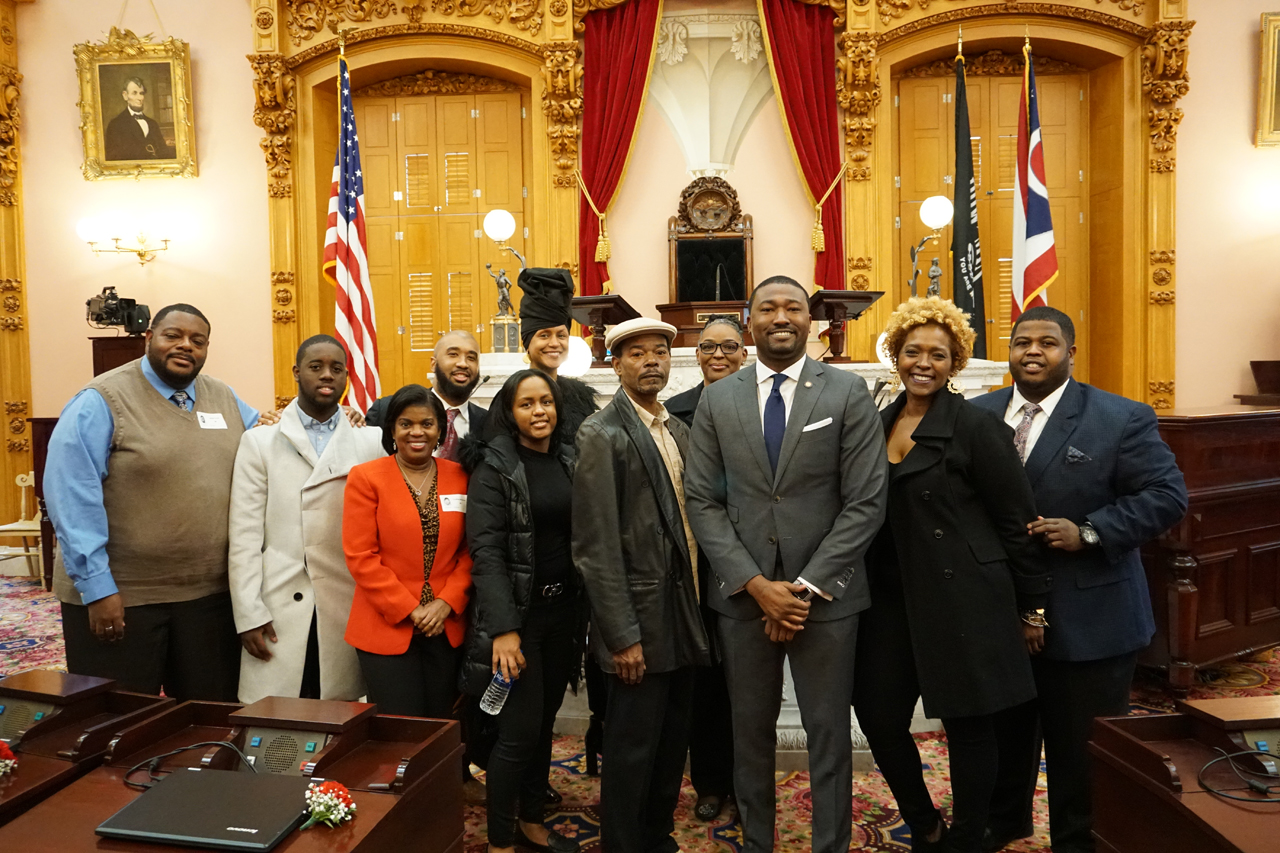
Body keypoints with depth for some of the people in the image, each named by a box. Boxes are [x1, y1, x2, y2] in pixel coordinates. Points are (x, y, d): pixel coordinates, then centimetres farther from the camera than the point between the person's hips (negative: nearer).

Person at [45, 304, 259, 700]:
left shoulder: (224, 398, 8)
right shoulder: (101, 402, -9)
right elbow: (72, 501, -13)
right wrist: (97, 587, -17)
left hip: (210, 593, 5)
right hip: (119, 595, -4)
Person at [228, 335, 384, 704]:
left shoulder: (372, 443, 6)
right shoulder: (259, 443, 5)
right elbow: (244, 536, 1)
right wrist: (249, 615, -5)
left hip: (346, 615, 1)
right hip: (279, 613, 0)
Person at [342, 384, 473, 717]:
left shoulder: (459, 478, 6)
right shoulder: (365, 478, -3)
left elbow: (469, 551, 6)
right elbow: (360, 557, -7)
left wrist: (446, 603, -8)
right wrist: (410, 610, -11)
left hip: (446, 628, 3)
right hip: (387, 628, -3)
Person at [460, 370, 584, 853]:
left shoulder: (570, 461, 7)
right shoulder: (493, 467, -9)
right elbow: (486, 550, -15)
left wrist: (584, 611, 4)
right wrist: (504, 628, -22)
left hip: (564, 609, 5)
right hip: (517, 612, -5)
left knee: (545, 722, 15)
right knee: (519, 731, -1)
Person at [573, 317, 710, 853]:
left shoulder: (678, 430, 10)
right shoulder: (602, 435, -12)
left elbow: (689, 516, 12)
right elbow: (596, 547, -16)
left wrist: (698, 607, 7)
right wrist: (622, 635, -17)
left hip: (683, 615, 7)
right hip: (641, 617, -7)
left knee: (673, 742, 19)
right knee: (633, 747, 7)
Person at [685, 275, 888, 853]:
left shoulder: (849, 394, -2)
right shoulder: (717, 400, 4)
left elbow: (865, 503, -6)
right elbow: (702, 502, 0)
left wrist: (806, 586, -11)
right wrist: (756, 584, -9)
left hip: (825, 593, -1)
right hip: (742, 593, 2)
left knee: (829, 735, 11)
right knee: (750, 732, 14)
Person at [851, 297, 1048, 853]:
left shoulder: (977, 426, -9)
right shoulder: (879, 425, 7)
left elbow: (1016, 520, -7)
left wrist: (1031, 606, -4)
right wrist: (866, 587, 8)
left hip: (963, 599, -5)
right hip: (893, 598, 6)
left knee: (968, 728, 7)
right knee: (879, 717, 9)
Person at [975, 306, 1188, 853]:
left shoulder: (1121, 419, -8)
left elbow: (1166, 495, -9)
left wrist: (1089, 533, -20)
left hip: (1085, 619, -3)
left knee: (1080, 745, 11)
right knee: (1004, 730, 21)